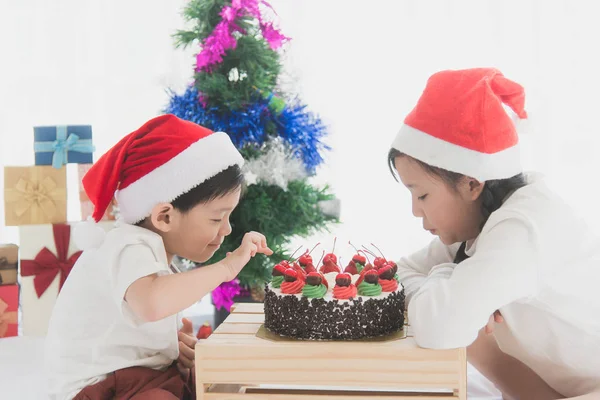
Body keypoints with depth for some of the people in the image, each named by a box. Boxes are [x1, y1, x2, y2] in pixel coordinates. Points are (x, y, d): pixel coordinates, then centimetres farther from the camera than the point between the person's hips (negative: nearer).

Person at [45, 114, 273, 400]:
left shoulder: (155, 248, 9)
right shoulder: (129, 247, -22)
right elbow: (152, 304, -44)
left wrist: (176, 343, 0)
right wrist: (226, 267, -33)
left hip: (144, 376, 10)